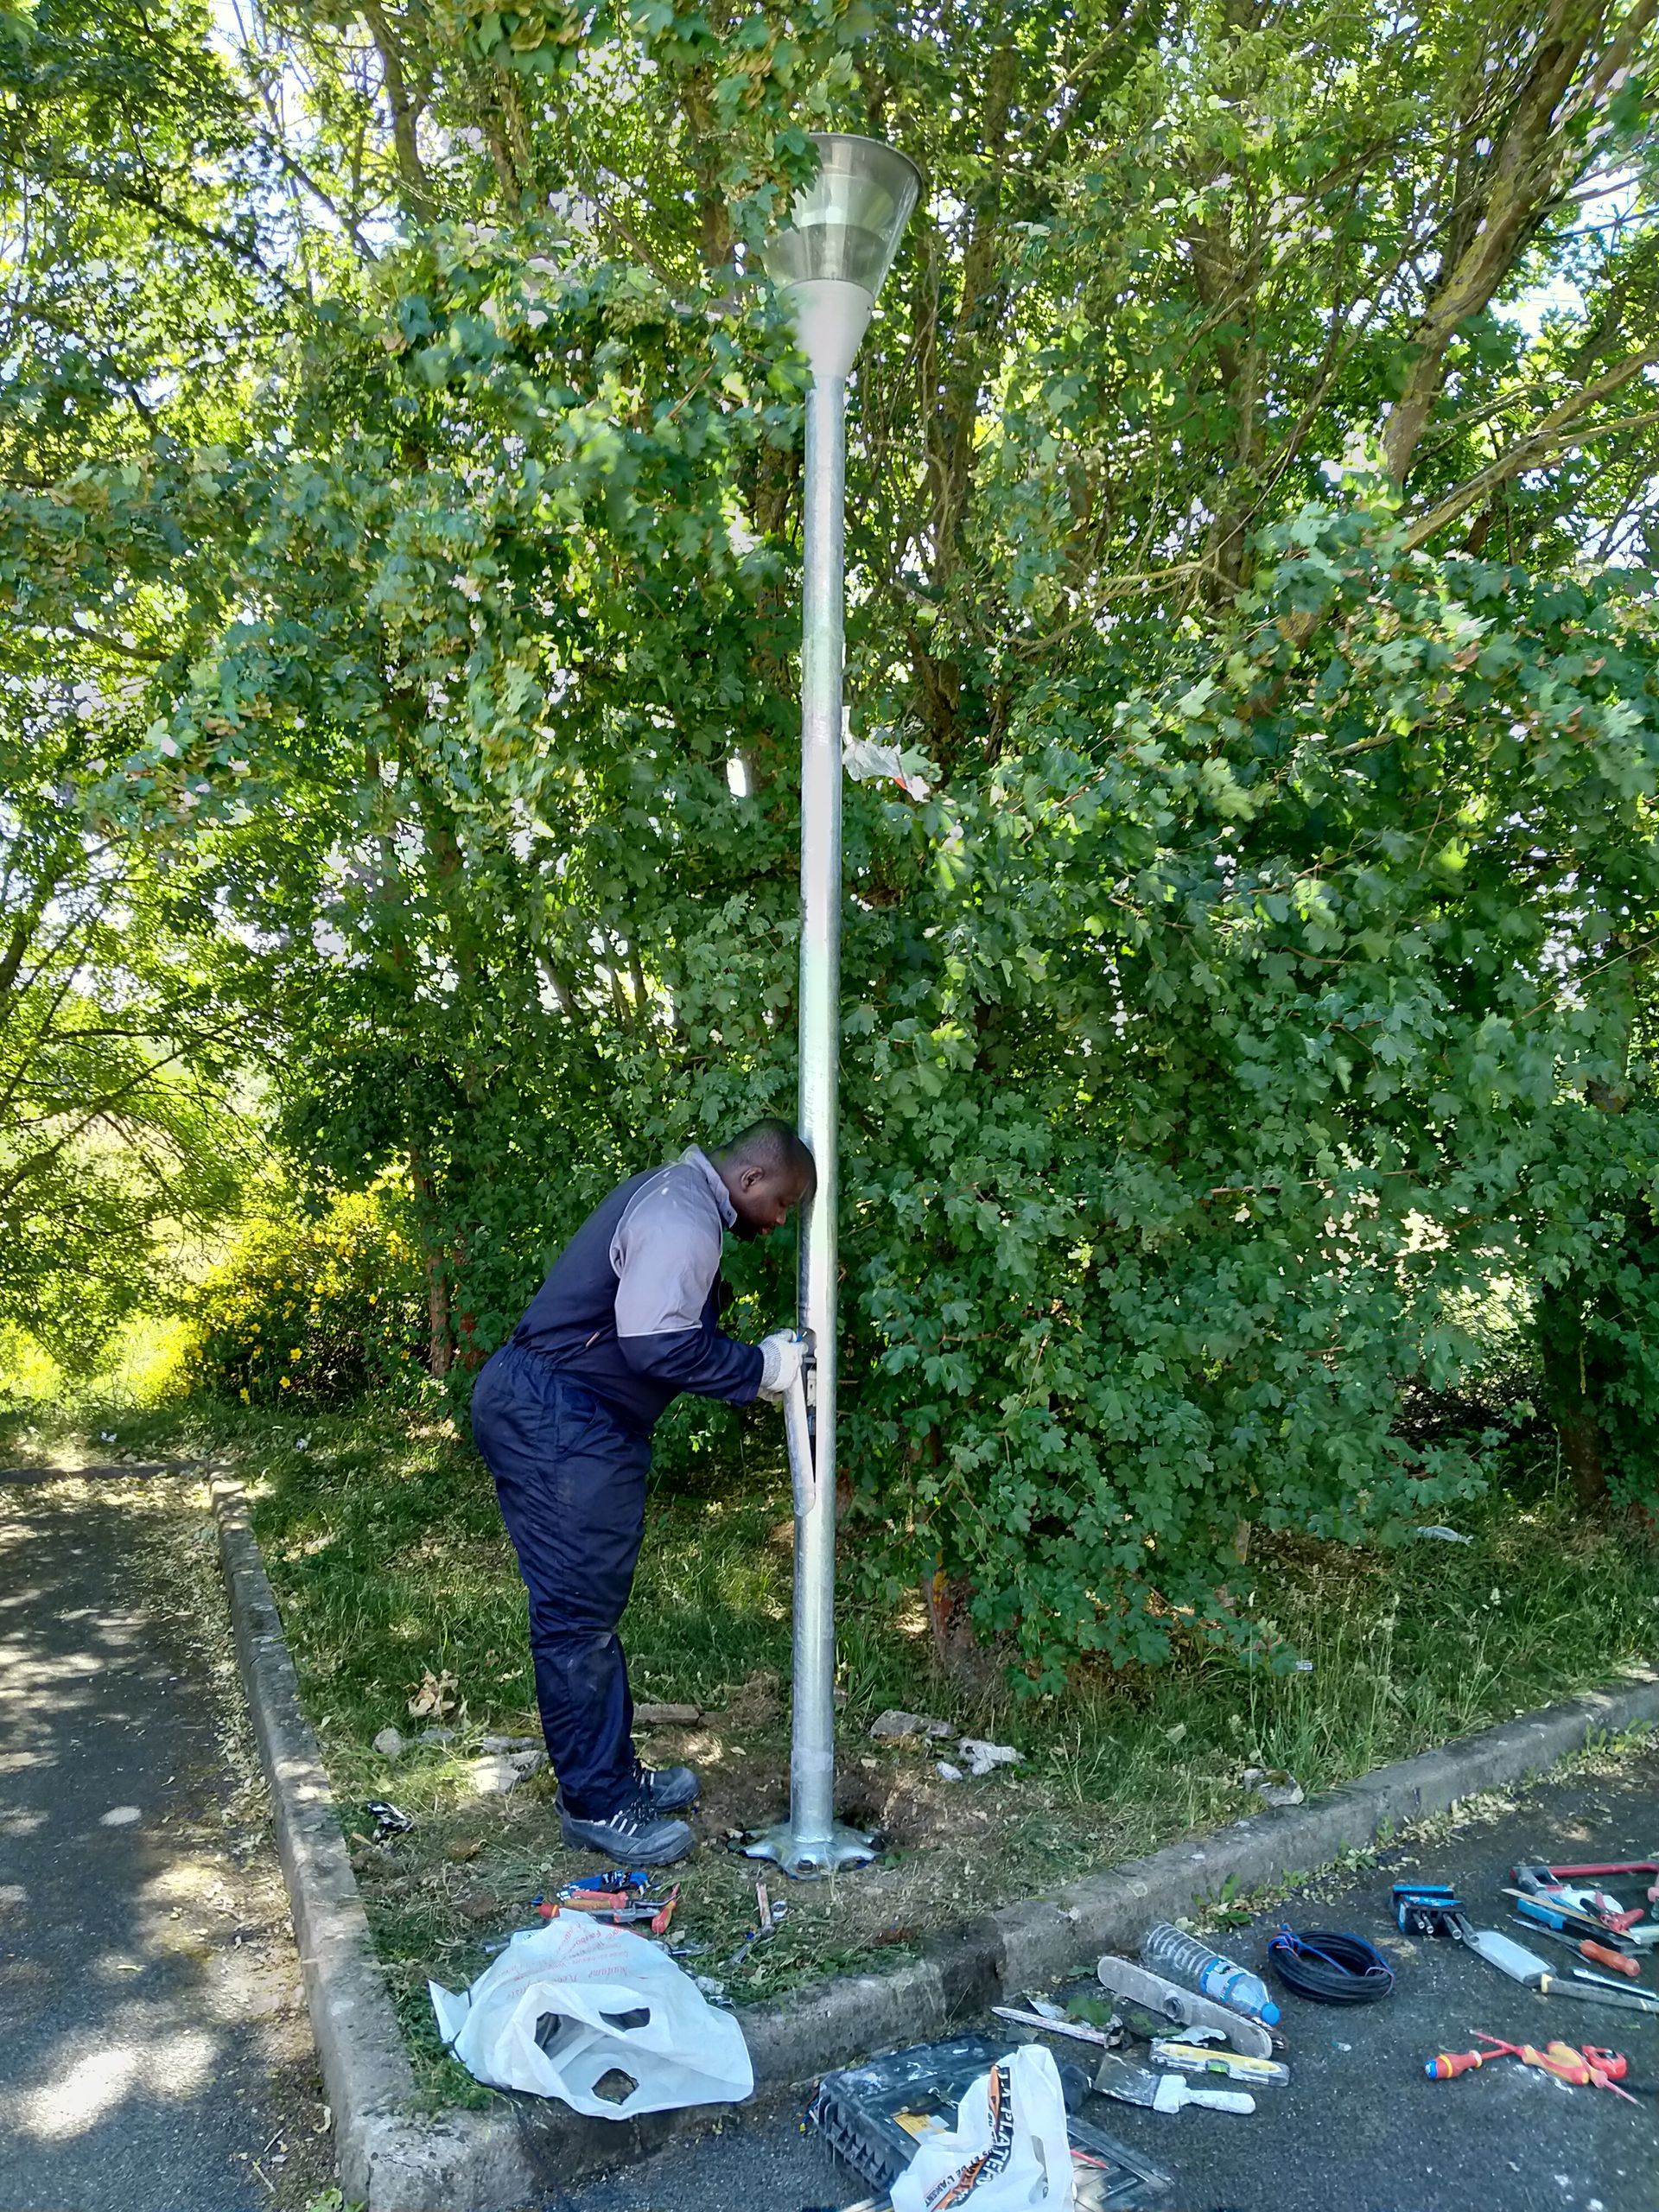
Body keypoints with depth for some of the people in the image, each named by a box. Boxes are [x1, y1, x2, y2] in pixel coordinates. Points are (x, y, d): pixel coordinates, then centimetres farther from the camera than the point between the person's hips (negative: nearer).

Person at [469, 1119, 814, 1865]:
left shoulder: (672, 1192, 15)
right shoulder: (683, 1218, -18)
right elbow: (660, 1345, -27)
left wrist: (754, 1364, 10)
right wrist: (759, 1367, -14)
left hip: (539, 1411, 11)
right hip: (560, 1425, -11)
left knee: (588, 1608, 18)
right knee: (578, 1616, 0)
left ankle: (612, 1770, 30)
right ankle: (595, 1804, 12)